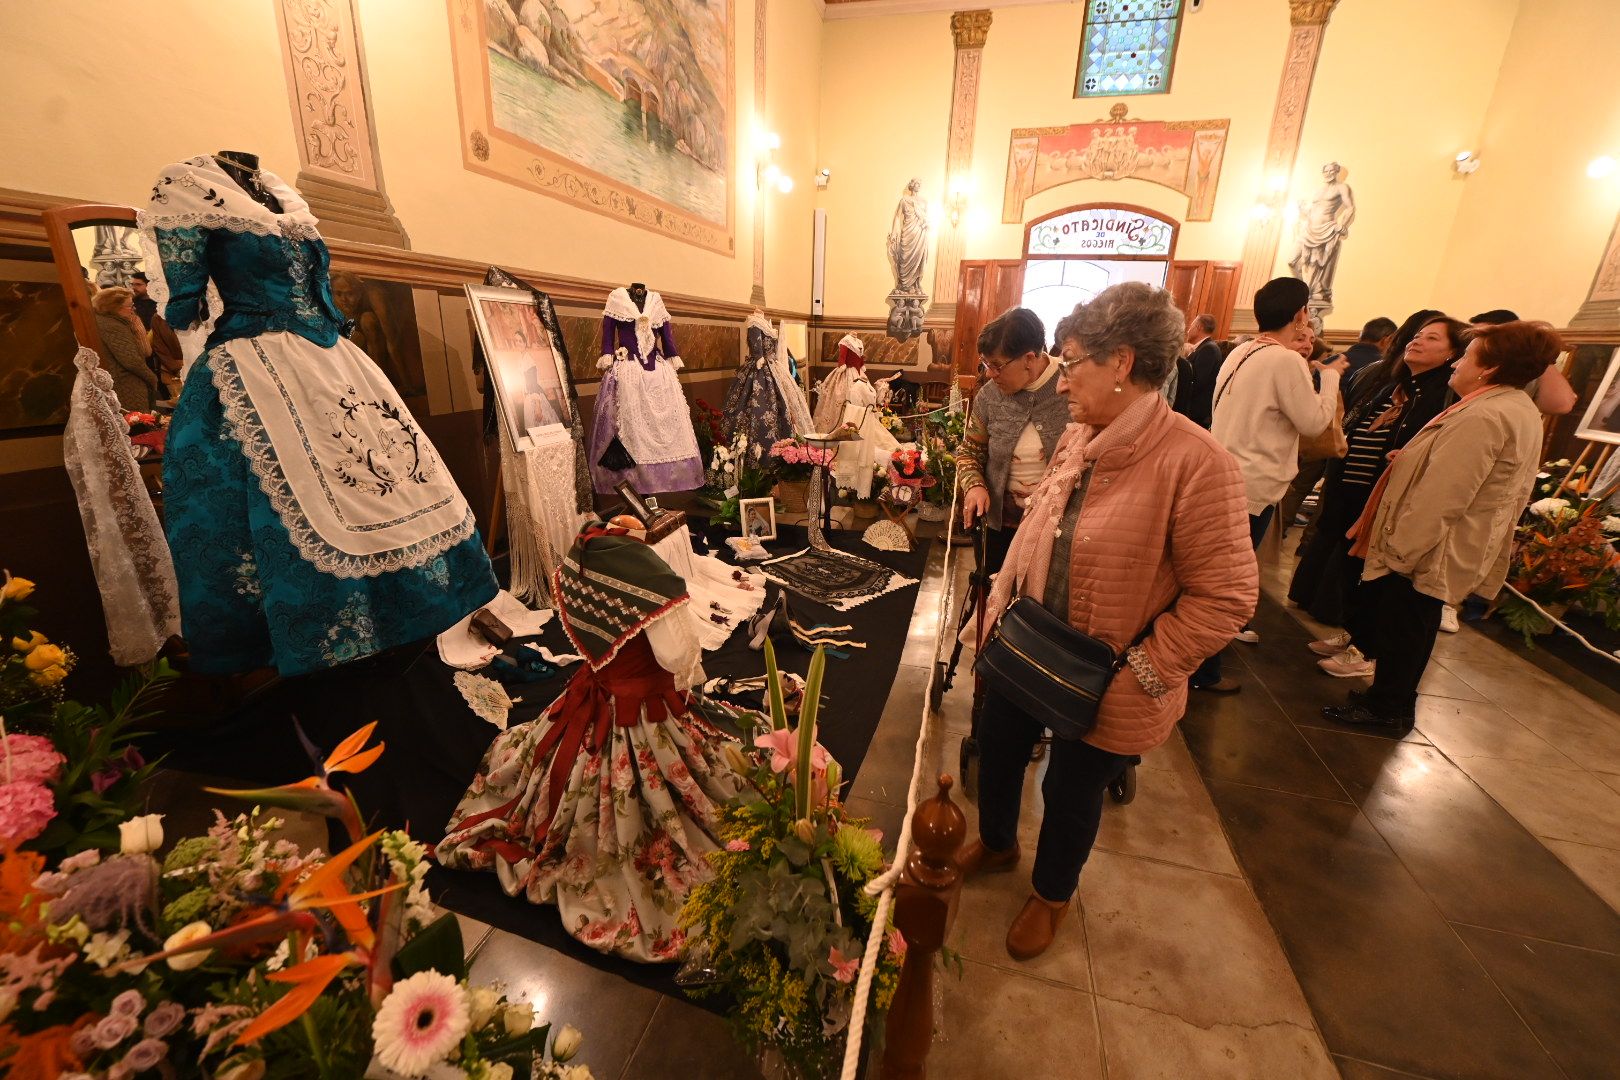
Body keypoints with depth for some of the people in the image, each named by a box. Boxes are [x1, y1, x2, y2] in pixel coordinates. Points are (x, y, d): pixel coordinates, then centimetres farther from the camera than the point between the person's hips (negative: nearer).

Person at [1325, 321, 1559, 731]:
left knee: (1400, 630, 3)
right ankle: (1393, 699, 31)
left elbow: (1440, 496, -26)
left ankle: (1386, 708, 16)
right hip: (1459, 551, 10)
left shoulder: (1482, 417, -23)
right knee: (1412, 630, 19)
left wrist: (1399, 551, -22)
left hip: (1429, 552, -10)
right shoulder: (1522, 412, 12)